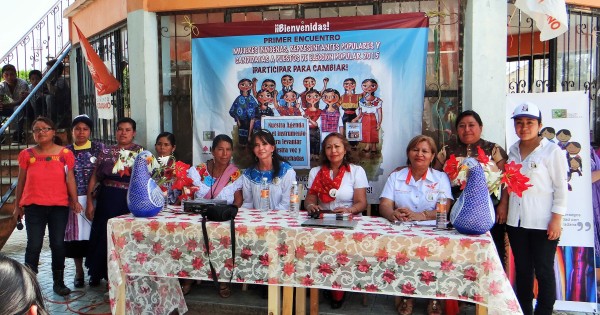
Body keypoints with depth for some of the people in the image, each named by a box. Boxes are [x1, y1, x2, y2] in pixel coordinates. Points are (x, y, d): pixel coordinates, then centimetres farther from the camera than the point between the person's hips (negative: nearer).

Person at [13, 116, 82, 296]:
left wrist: (75, 200, -3)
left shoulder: (65, 154, 2)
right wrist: (17, 205, 12)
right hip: (34, 207, 0)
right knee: (34, 245, 0)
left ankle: (58, 282, 18)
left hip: (59, 207, 0)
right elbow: (21, 182, 10)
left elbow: (70, 179, 3)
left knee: (58, 244, 5)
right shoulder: (27, 155, 4)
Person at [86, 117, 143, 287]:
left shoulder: (140, 152, 2)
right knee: (102, 236, 11)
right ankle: (98, 273, 31)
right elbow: (94, 177, 8)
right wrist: (90, 202, 3)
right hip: (106, 201, 3)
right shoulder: (106, 152, 10)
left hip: (129, 201, -3)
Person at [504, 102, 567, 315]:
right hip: (516, 221, 5)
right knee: (522, 270, 14)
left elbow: (561, 188, -7)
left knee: (543, 271, 3)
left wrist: (556, 219, -11)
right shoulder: (513, 150, 9)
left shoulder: (552, 151, -6)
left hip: (542, 223, -5)